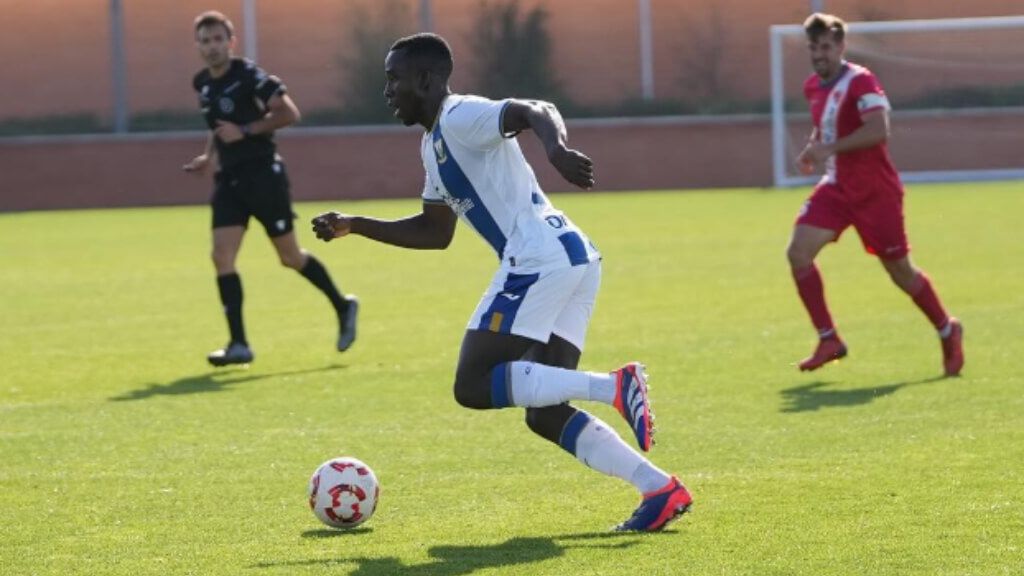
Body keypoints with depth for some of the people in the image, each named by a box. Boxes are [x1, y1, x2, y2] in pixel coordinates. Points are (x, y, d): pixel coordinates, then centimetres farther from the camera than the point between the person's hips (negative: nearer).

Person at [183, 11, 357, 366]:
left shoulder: (249, 75, -13)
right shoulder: (202, 83, 9)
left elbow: (289, 113, -15)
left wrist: (245, 131, -19)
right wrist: (209, 156, 12)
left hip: (263, 174, -6)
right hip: (229, 179, 6)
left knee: (290, 257, 4)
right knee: (222, 256, -9)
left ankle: (342, 307, 27)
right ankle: (238, 344, -8)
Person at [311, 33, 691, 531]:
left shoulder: (460, 117, -4)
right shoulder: (434, 144, 26)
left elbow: (537, 111, -22)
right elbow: (434, 231, 37)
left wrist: (556, 148, -44)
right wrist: (354, 226, 35)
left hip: (540, 259, -10)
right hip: (573, 259, 10)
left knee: (473, 386, -10)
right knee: (543, 414, 8)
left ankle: (614, 386, -20)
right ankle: (661, 489, -2)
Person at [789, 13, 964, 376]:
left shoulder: (859, 81, -16)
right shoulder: (813, 87, 9)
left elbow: (878, 130, -28)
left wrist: (829, 148, -29)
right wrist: (813, 149, 7)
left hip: (875, 192, -7)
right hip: (836, 189, 7)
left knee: (900, 271, 3)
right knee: (798, 252, -12)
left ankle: (947, 331, 27)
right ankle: (828, 340, -4)